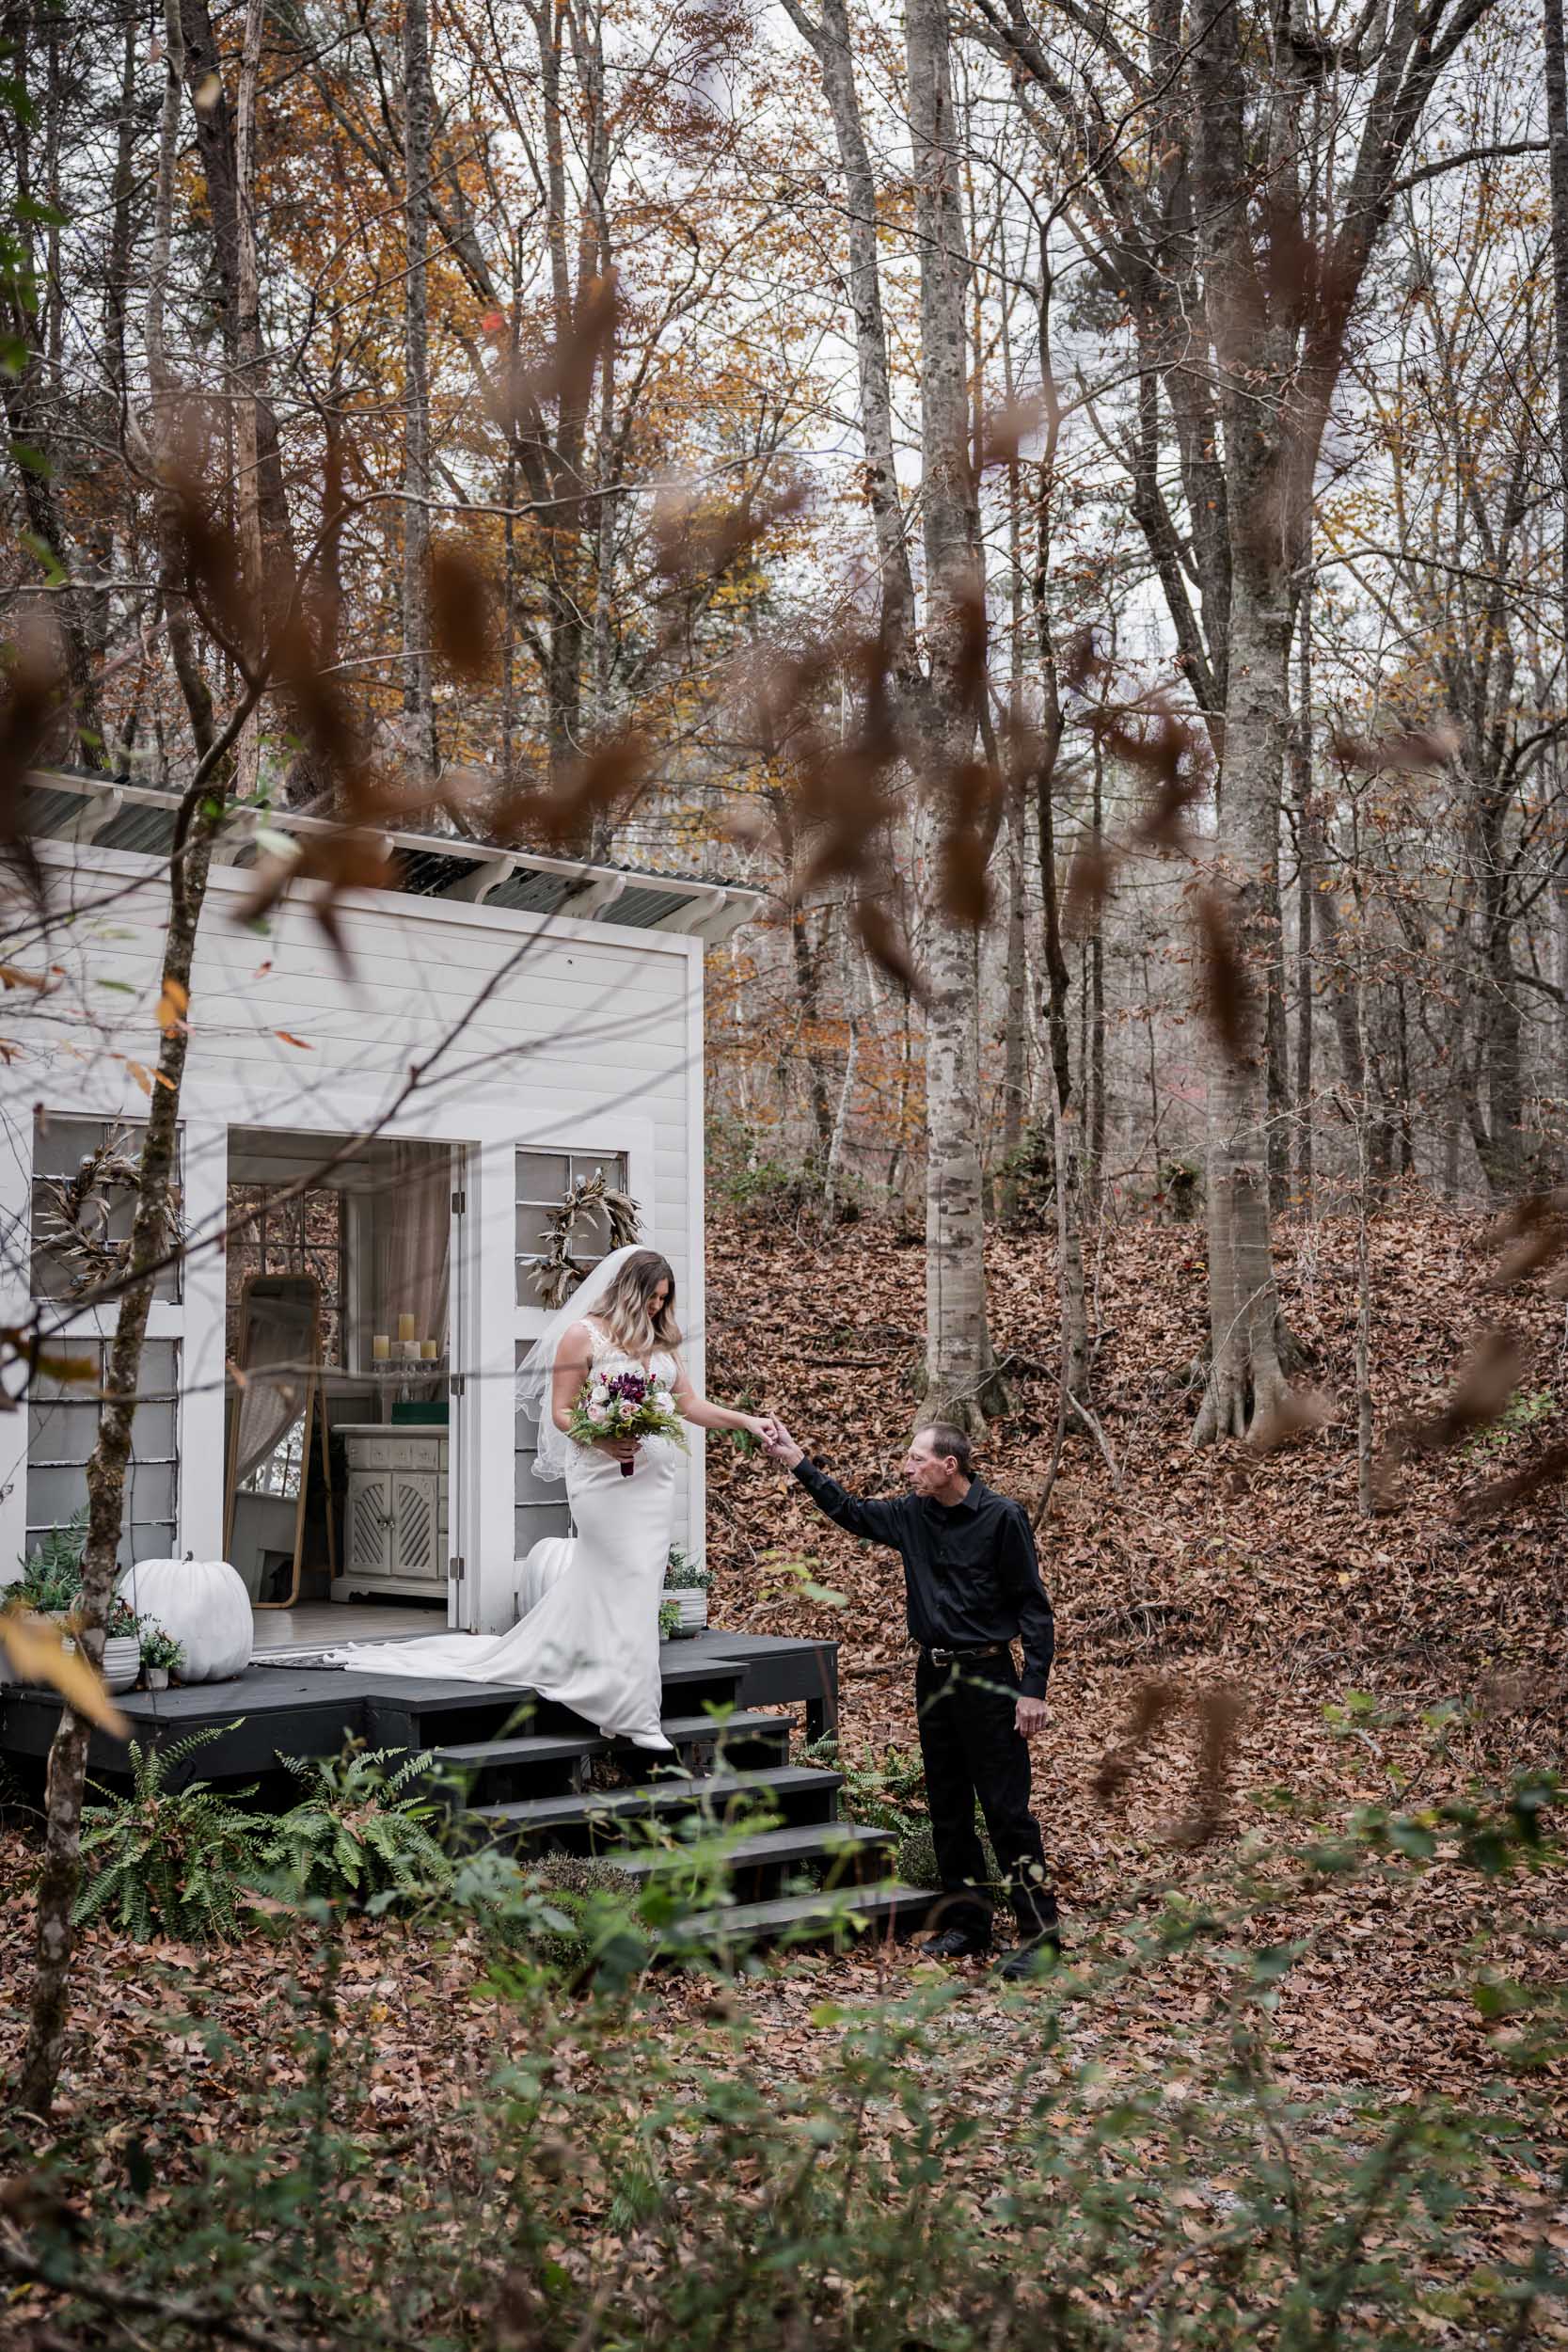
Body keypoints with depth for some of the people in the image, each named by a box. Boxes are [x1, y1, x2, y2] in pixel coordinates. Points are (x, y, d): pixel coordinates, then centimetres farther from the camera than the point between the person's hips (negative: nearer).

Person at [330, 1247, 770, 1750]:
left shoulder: (662, 1341, 15)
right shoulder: (584, 1334, -3)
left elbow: (691, 1406, 14)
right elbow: (560, 1412, -5)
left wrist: (746, 1421, 2)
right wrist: (602, 1440, -22)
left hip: (654, 1477, 6)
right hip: (604, 1477, -6)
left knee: (594, 1581, 5)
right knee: (626, 1586, -9)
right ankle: (631, 1713, -6)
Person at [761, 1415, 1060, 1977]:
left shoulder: (1002, 1517, -12)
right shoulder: (912, 1514, 5)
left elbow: (1032, 1605, -10)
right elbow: (851, 1512, 21)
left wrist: (1033, 1688, -14)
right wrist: (797, 1461, 14)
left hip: (987, 1678, -7)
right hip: (933, 1677, 7)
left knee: (1007, 1809, -6)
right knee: (948, 1808, 12)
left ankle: (1039, 1932, 0)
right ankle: (967, 1922, 22)